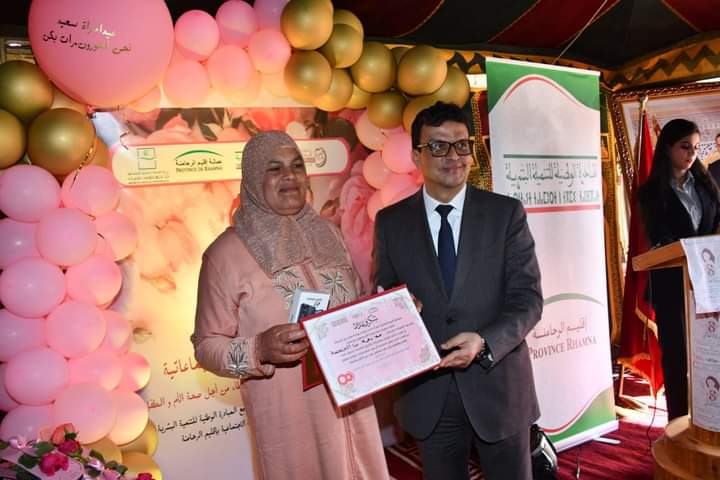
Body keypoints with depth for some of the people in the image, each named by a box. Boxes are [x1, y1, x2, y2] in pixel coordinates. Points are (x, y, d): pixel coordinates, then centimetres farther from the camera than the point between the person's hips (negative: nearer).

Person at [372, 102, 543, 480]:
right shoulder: (391, 222, 0)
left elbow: (528, 298, -8)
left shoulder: (506, 213, -4)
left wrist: (484, 342, -24)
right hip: (427, 394, 1)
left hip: (498, 386, -1)